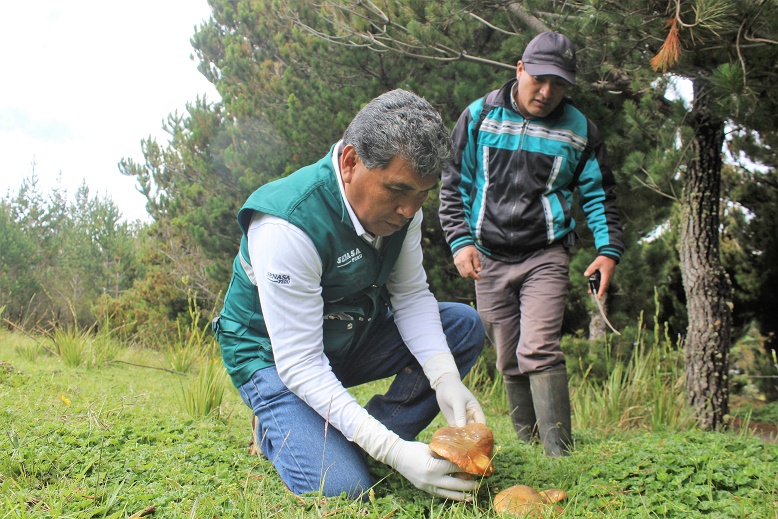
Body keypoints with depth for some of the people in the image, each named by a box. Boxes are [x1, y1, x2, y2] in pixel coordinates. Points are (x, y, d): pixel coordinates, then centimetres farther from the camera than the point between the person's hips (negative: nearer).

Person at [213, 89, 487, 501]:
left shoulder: (399, 200, -12)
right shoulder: (286, 227, -35)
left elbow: (411, 294, -7)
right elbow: (300, 365, -33)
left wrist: (445, 381, -24)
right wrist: (393, 452, -39)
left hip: (351, 335, 7)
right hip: (274, 355, -6)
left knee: (464, 325, -8)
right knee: (343, 488, -25)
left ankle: (378, 436, -6)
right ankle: (276, 431, 7)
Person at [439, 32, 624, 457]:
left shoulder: (578, 130, 3)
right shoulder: (479, 117, 2)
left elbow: (598, 195, 12)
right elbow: (454, 184, 5)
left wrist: (608, 249, -1)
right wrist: (460, 241, -7)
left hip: (545, 256, -2)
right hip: (488, 260, 2)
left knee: (539, 351, -19)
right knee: (509, 364, 7)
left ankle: (560, 454, -16)